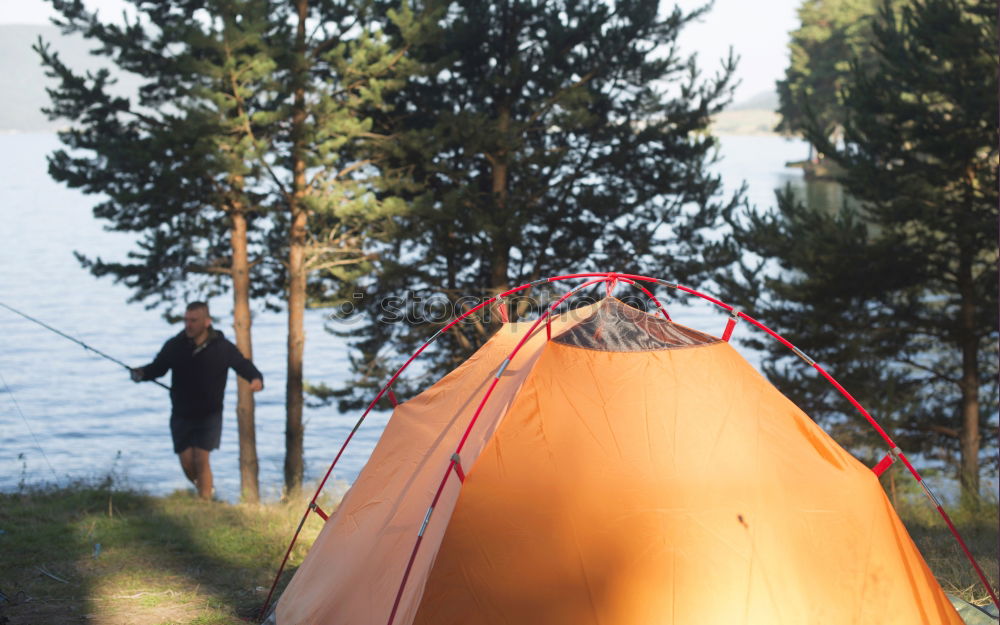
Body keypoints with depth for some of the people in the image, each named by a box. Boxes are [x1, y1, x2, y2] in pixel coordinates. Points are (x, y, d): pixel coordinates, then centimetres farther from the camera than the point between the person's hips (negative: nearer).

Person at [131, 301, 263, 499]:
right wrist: (141, 373, -17)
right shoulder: (174, 346, -5)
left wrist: (256, 379, -21)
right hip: (181, 415, 3)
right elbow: (157, 368, 5)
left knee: (201, 459, -13)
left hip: (209, 415, -3)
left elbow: (244, 366, 1)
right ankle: (204, 490, 32)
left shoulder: (223, 348, -8)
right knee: (187, 462, 4)